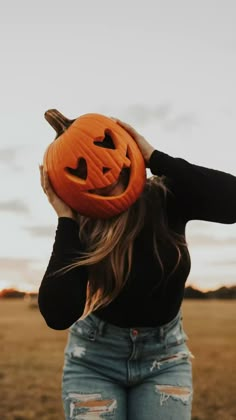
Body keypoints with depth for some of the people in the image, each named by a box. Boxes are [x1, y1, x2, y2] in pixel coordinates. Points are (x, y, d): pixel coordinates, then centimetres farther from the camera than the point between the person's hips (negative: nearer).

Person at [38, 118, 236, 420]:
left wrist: (154, 157, -30)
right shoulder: (80, 227, -17)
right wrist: (66, 219, -27)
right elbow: (58, 315, -28)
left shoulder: (166, 198, -15)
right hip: (94, 357, -1)